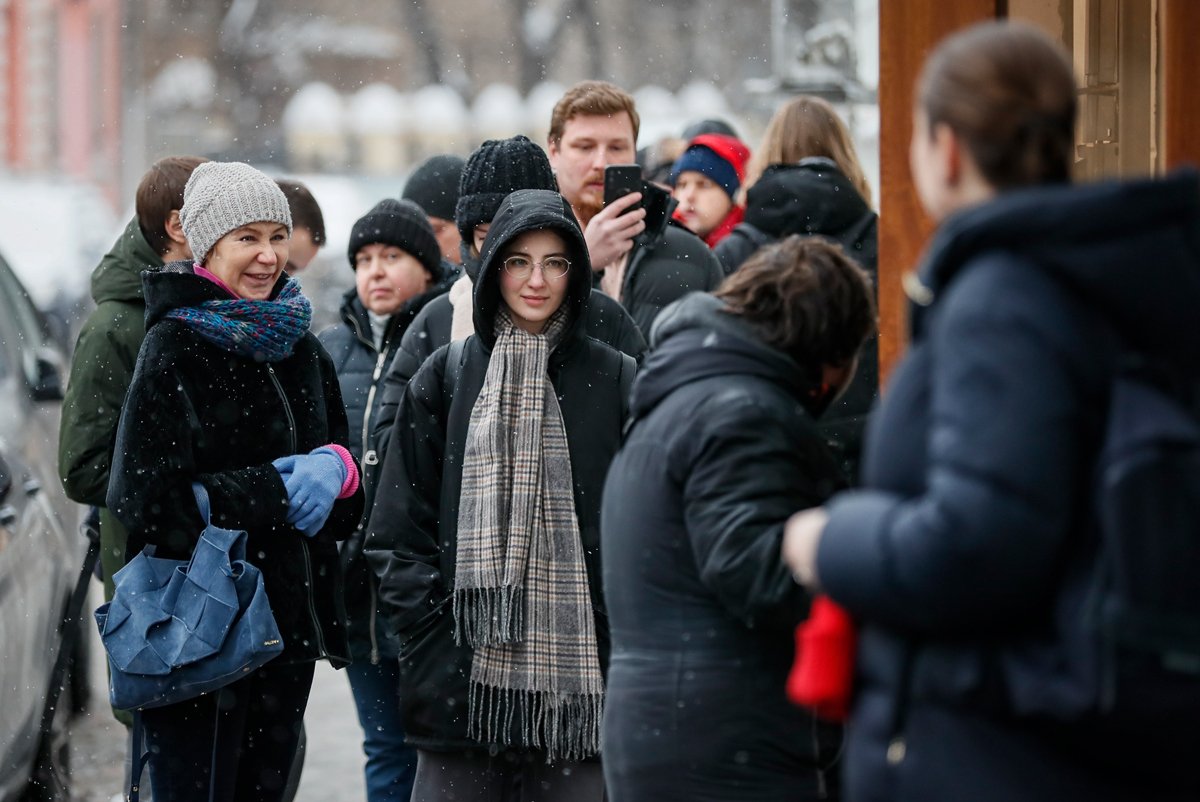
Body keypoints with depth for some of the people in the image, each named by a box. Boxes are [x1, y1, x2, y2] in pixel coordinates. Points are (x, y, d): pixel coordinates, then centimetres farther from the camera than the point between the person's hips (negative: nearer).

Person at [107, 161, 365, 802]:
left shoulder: (300, 349, 12)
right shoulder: (173, 348, -9)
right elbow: (143, 500, -15)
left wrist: (333, 469, -8)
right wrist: (274, 489, -14)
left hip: (289, 623, 7)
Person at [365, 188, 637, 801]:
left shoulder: (614, 379, 6)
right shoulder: (446, 377, 8)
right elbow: (397, 527, 8)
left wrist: (623, 641, -3)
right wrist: (429, 631, -2)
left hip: (575, 676, -1)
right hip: (464, 676, 1)